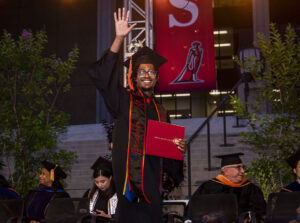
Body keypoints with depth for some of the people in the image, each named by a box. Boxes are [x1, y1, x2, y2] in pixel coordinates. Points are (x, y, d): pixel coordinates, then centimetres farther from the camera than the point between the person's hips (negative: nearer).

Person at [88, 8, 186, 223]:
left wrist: (179, 148, -1)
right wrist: (119, 39, -17)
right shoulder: (124, 100, 6)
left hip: (152, 182, 4)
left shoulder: (160, 111, 18)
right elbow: (102, 76, -11)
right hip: (130, 180, -4)